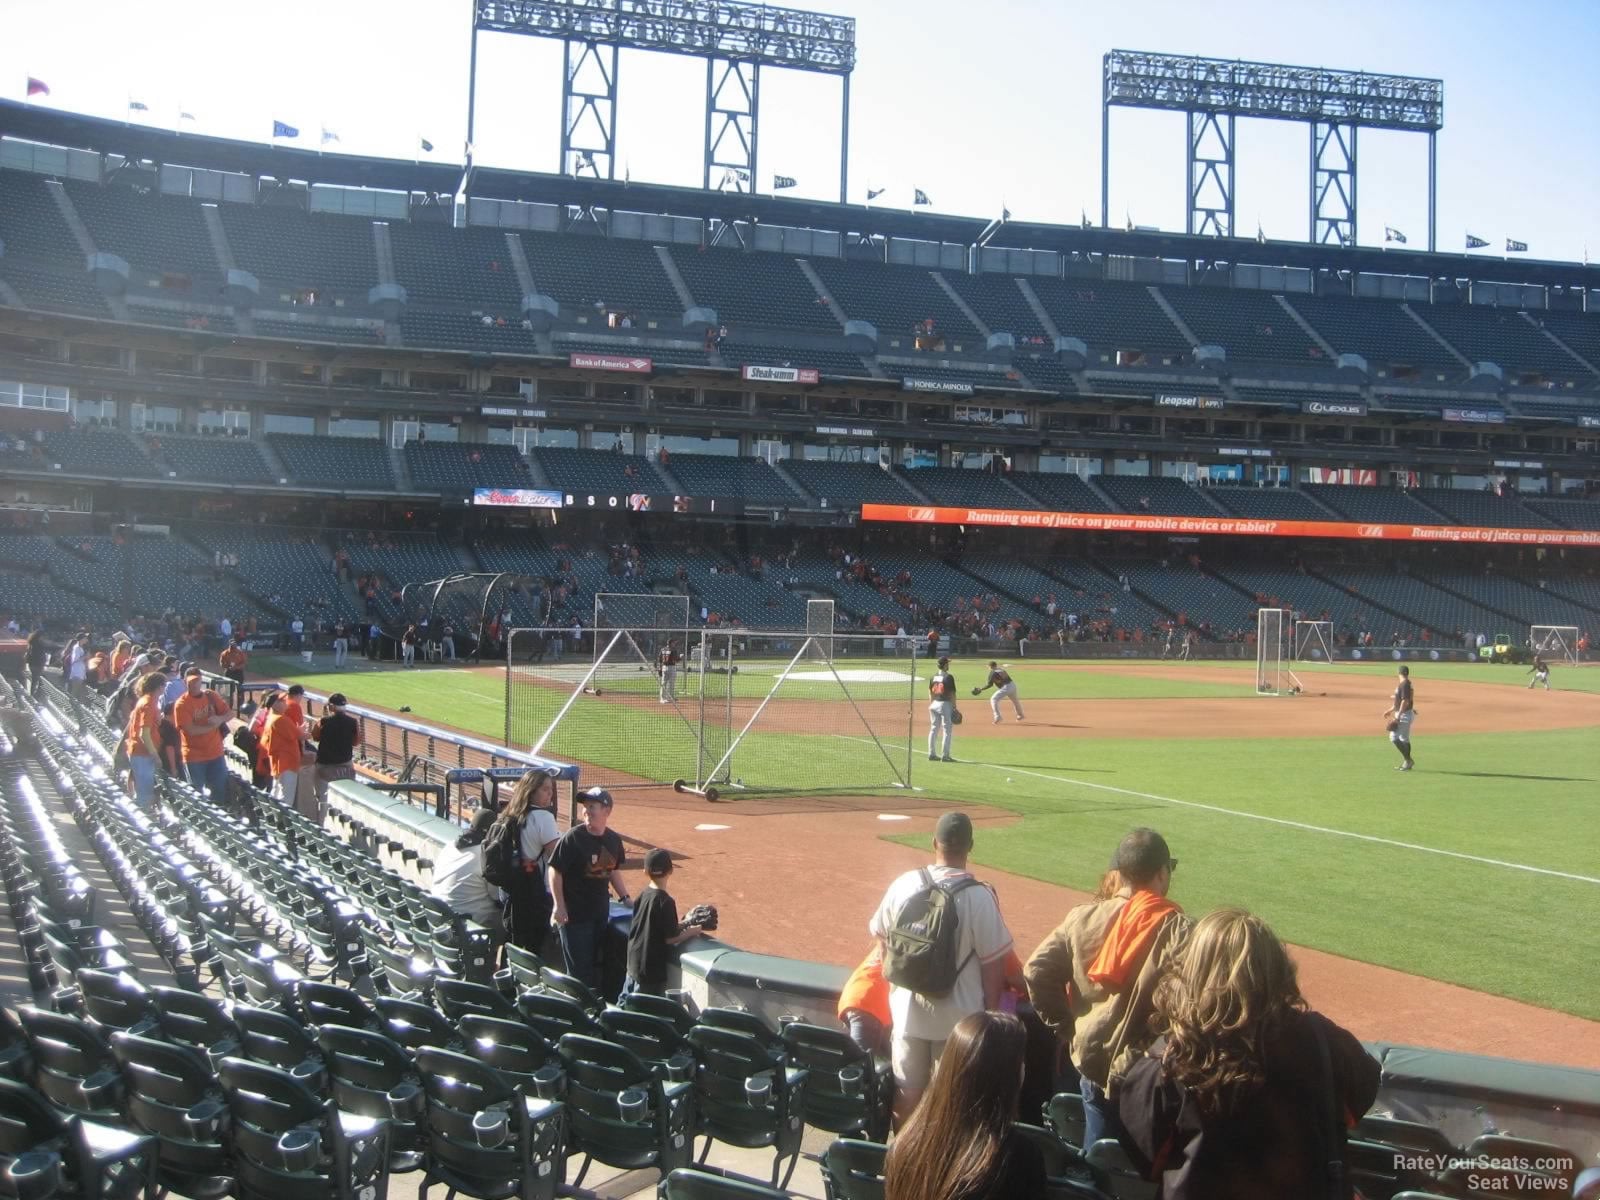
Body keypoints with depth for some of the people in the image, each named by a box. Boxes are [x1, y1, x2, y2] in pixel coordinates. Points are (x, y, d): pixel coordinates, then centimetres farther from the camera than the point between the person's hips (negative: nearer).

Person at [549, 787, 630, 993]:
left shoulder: (613, 839, 2)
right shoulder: (573, 837, -16)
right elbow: (555, 870, -14)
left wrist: (624, 897, 15)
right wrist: (559, 906, -18)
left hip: (601, 910, 6)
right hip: (574, 912, -6)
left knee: (598, 961, 14)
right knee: (579, 967, -1)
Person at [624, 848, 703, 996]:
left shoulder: (644, 894, 2)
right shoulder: (666, 902, -20)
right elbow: (670, 938, -17)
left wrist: (682, 925, 12)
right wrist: (691, 932, -2)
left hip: (633, 962, 8)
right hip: (651, 970, -8)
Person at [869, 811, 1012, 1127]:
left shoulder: (904, 885, -6)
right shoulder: (979, 896, -16)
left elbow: (881, 936, 6)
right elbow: (993, 961, -12)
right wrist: (990, 1010, 1)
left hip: (908, 1010, 3)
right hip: (959, 1016, -3)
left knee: (906, 1092, 16)